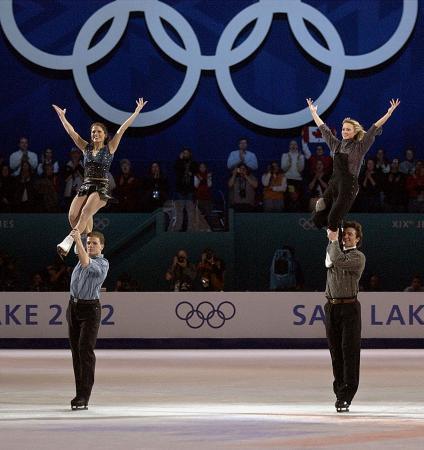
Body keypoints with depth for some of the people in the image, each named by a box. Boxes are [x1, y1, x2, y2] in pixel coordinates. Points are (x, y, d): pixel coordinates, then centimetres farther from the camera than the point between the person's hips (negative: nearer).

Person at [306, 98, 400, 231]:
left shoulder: (359, 147, -1)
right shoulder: (336, 145, 13)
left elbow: (374, 129, -8)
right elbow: (323, 128, 24)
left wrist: (389, 113, -15)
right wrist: (313, 112, 31)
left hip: (349, 186, -5)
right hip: (334, 183, 5)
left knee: (333, 219, -11)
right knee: (318, 218, -1)